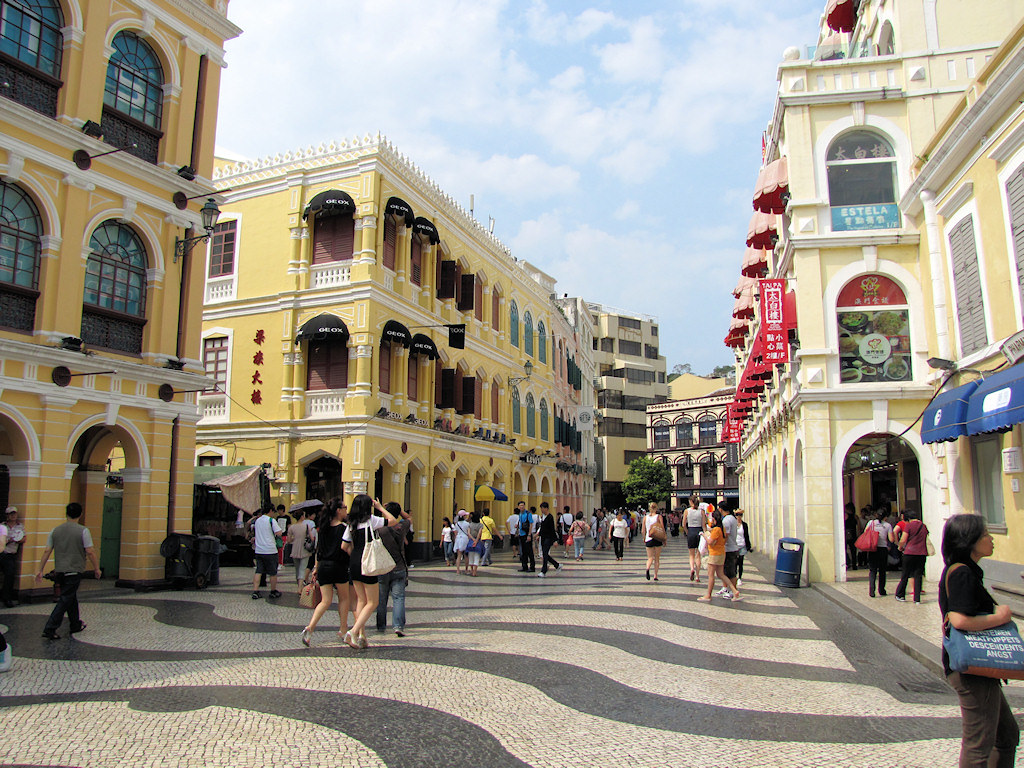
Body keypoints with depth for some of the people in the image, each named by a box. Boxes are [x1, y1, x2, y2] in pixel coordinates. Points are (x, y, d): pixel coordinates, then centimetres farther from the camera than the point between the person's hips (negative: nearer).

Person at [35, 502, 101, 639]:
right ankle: (50, 629, -8)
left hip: (60, 571, 6)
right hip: (74, 570, -6)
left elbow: (46, 551, 5)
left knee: (71, 598, 18)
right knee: (65, 600, -2)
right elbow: (90, 552, -10)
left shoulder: (55, 530, 6)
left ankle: (75, 625, 29)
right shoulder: (83, 531, -9)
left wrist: (40, 570, 11)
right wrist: (96, 569, 0)